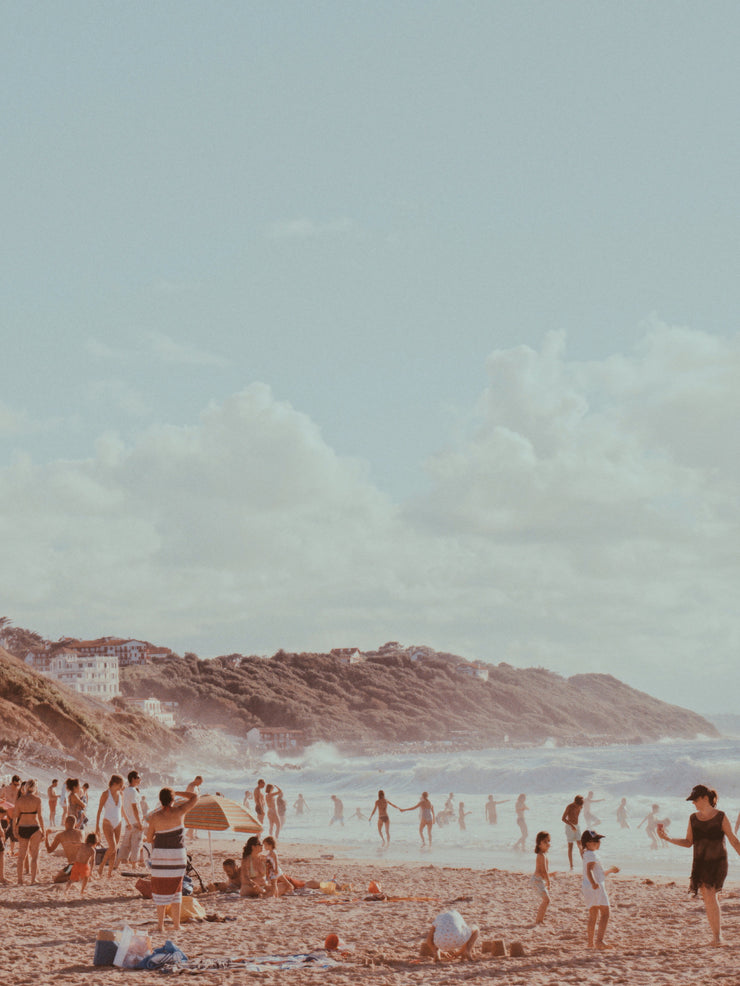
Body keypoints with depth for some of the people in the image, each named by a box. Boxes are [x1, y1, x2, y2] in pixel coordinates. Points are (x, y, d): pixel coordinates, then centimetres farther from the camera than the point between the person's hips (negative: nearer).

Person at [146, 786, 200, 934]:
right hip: (177, 854, 0)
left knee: (161, 889, 8)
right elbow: (194, 796, 6)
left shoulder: (154, 817, -5)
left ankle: (160, 924, 5)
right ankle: (176, 924, 15)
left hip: (160, 854, 0)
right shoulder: (179, 811, -7)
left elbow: (149, 839, 3)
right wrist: (177, 793, 12)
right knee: (175, 889, 13)